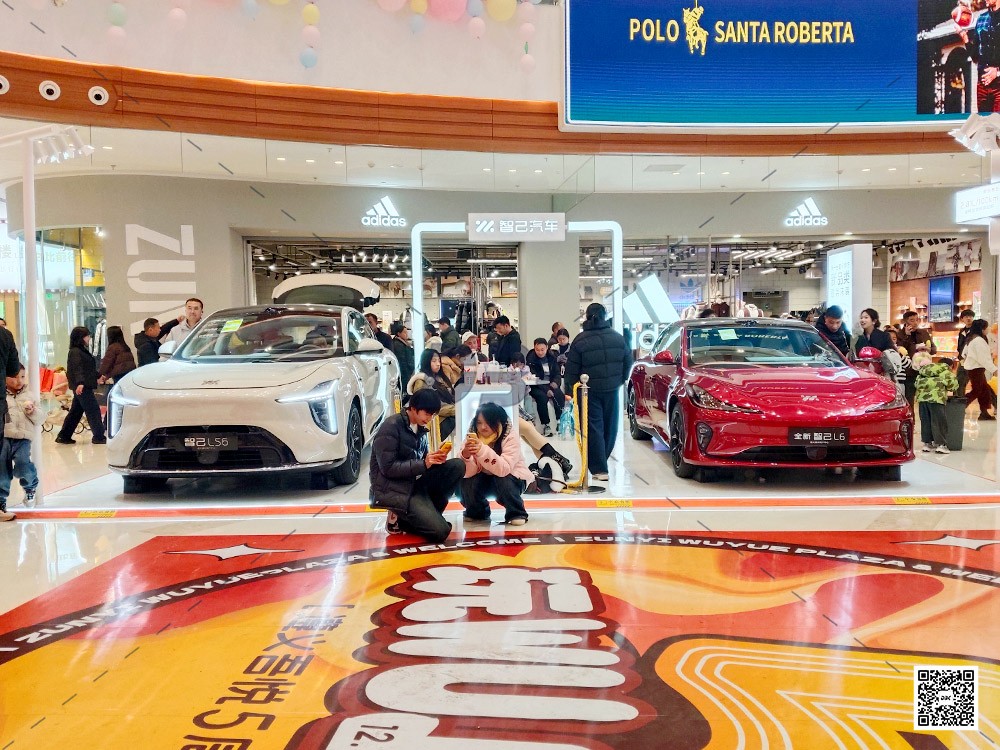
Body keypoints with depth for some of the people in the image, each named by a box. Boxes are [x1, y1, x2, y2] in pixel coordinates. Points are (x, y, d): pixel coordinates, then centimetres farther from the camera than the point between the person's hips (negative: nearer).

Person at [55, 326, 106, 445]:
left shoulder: (82, 351, 18)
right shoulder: (75, 352, -12)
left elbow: (88, 368, 30)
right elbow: (77, 369, -26)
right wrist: (80, 383, -38)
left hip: (84, 386, 10)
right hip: (82, 386, -10)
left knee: (76, 411, 13)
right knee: (93, 410, -8)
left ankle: (64, 436, 18)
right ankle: (99, 437, -5)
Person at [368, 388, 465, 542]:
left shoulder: (420, 429, 11)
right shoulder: (391, 427, -14)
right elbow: (388, 468, -19)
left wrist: (435, 459, -8)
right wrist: (424, 464, -23)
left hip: (415, 482, 8)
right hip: (392, 490, -8)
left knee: (457, 466, -11)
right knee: (440, 531, -21)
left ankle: (427, 513, -5)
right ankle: (400, 519, 3)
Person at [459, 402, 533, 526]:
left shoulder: (510, 438, -23)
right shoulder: (472, 437, -13)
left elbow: (504, 469, -39)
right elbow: (468, 473, -21)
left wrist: (482, 450, -51)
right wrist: (466, 456, -42)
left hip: (513, 479, -4)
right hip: (486, 481, 4)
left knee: (503, 480, -35)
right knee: (466, 483, -24)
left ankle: (516, 513, -8)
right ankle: (478, 511, 8)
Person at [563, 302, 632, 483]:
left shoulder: (580, 340, -8)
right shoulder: (617, 337, 2)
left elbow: (572, 370, -8)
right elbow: (628, 361, 10)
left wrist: (570, 390, 3)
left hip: (589, 391, -3)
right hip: (611, 390, 3)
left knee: (594, 429, 0)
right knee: (610, 427, 16)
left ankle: (599, 469, -4)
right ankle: (601, 460, 30)